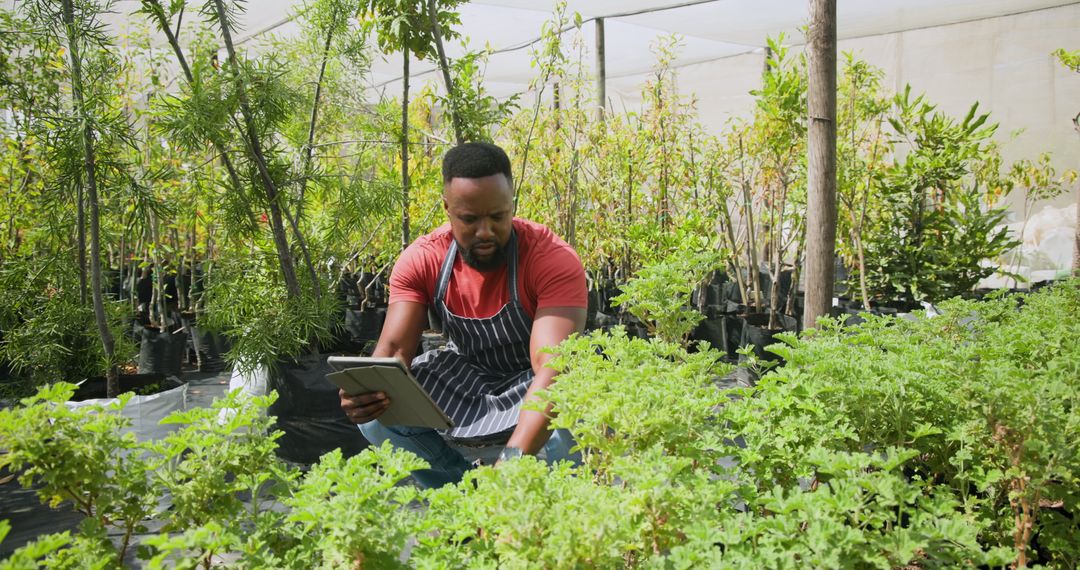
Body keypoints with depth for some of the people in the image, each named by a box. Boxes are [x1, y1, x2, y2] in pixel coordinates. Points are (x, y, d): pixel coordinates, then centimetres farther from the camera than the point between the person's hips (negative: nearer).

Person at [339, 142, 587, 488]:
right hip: (466, 378, 4)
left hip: (533, 384, -3)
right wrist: (364, 391, -46)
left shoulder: (555, 260, -29)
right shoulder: (420, 260, -16)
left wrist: (514, 458, -55)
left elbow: (553, 368, -39)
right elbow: (394, 349, -21)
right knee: (373, 410, -19)